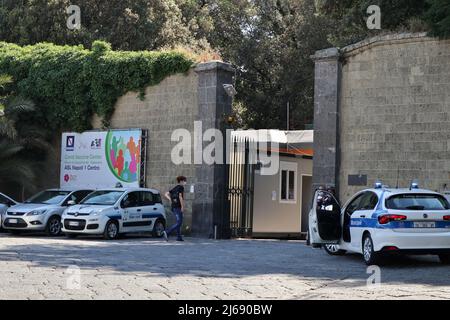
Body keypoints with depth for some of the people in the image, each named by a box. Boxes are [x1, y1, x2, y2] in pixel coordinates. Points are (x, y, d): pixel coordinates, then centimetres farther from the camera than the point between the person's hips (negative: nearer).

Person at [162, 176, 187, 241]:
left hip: (173, 206, 9)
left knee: (179, 222, 14)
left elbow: (166, 194, 15)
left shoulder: (174, 188, 18)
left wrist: (170, 200, 4)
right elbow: (180, 197, -16)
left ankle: (179, 237, 13)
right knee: (179, 222, -11)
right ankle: (167, 232, -22)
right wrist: (182, 206, -16)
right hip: (178, 206, -9)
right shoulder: (181, 187, -6)